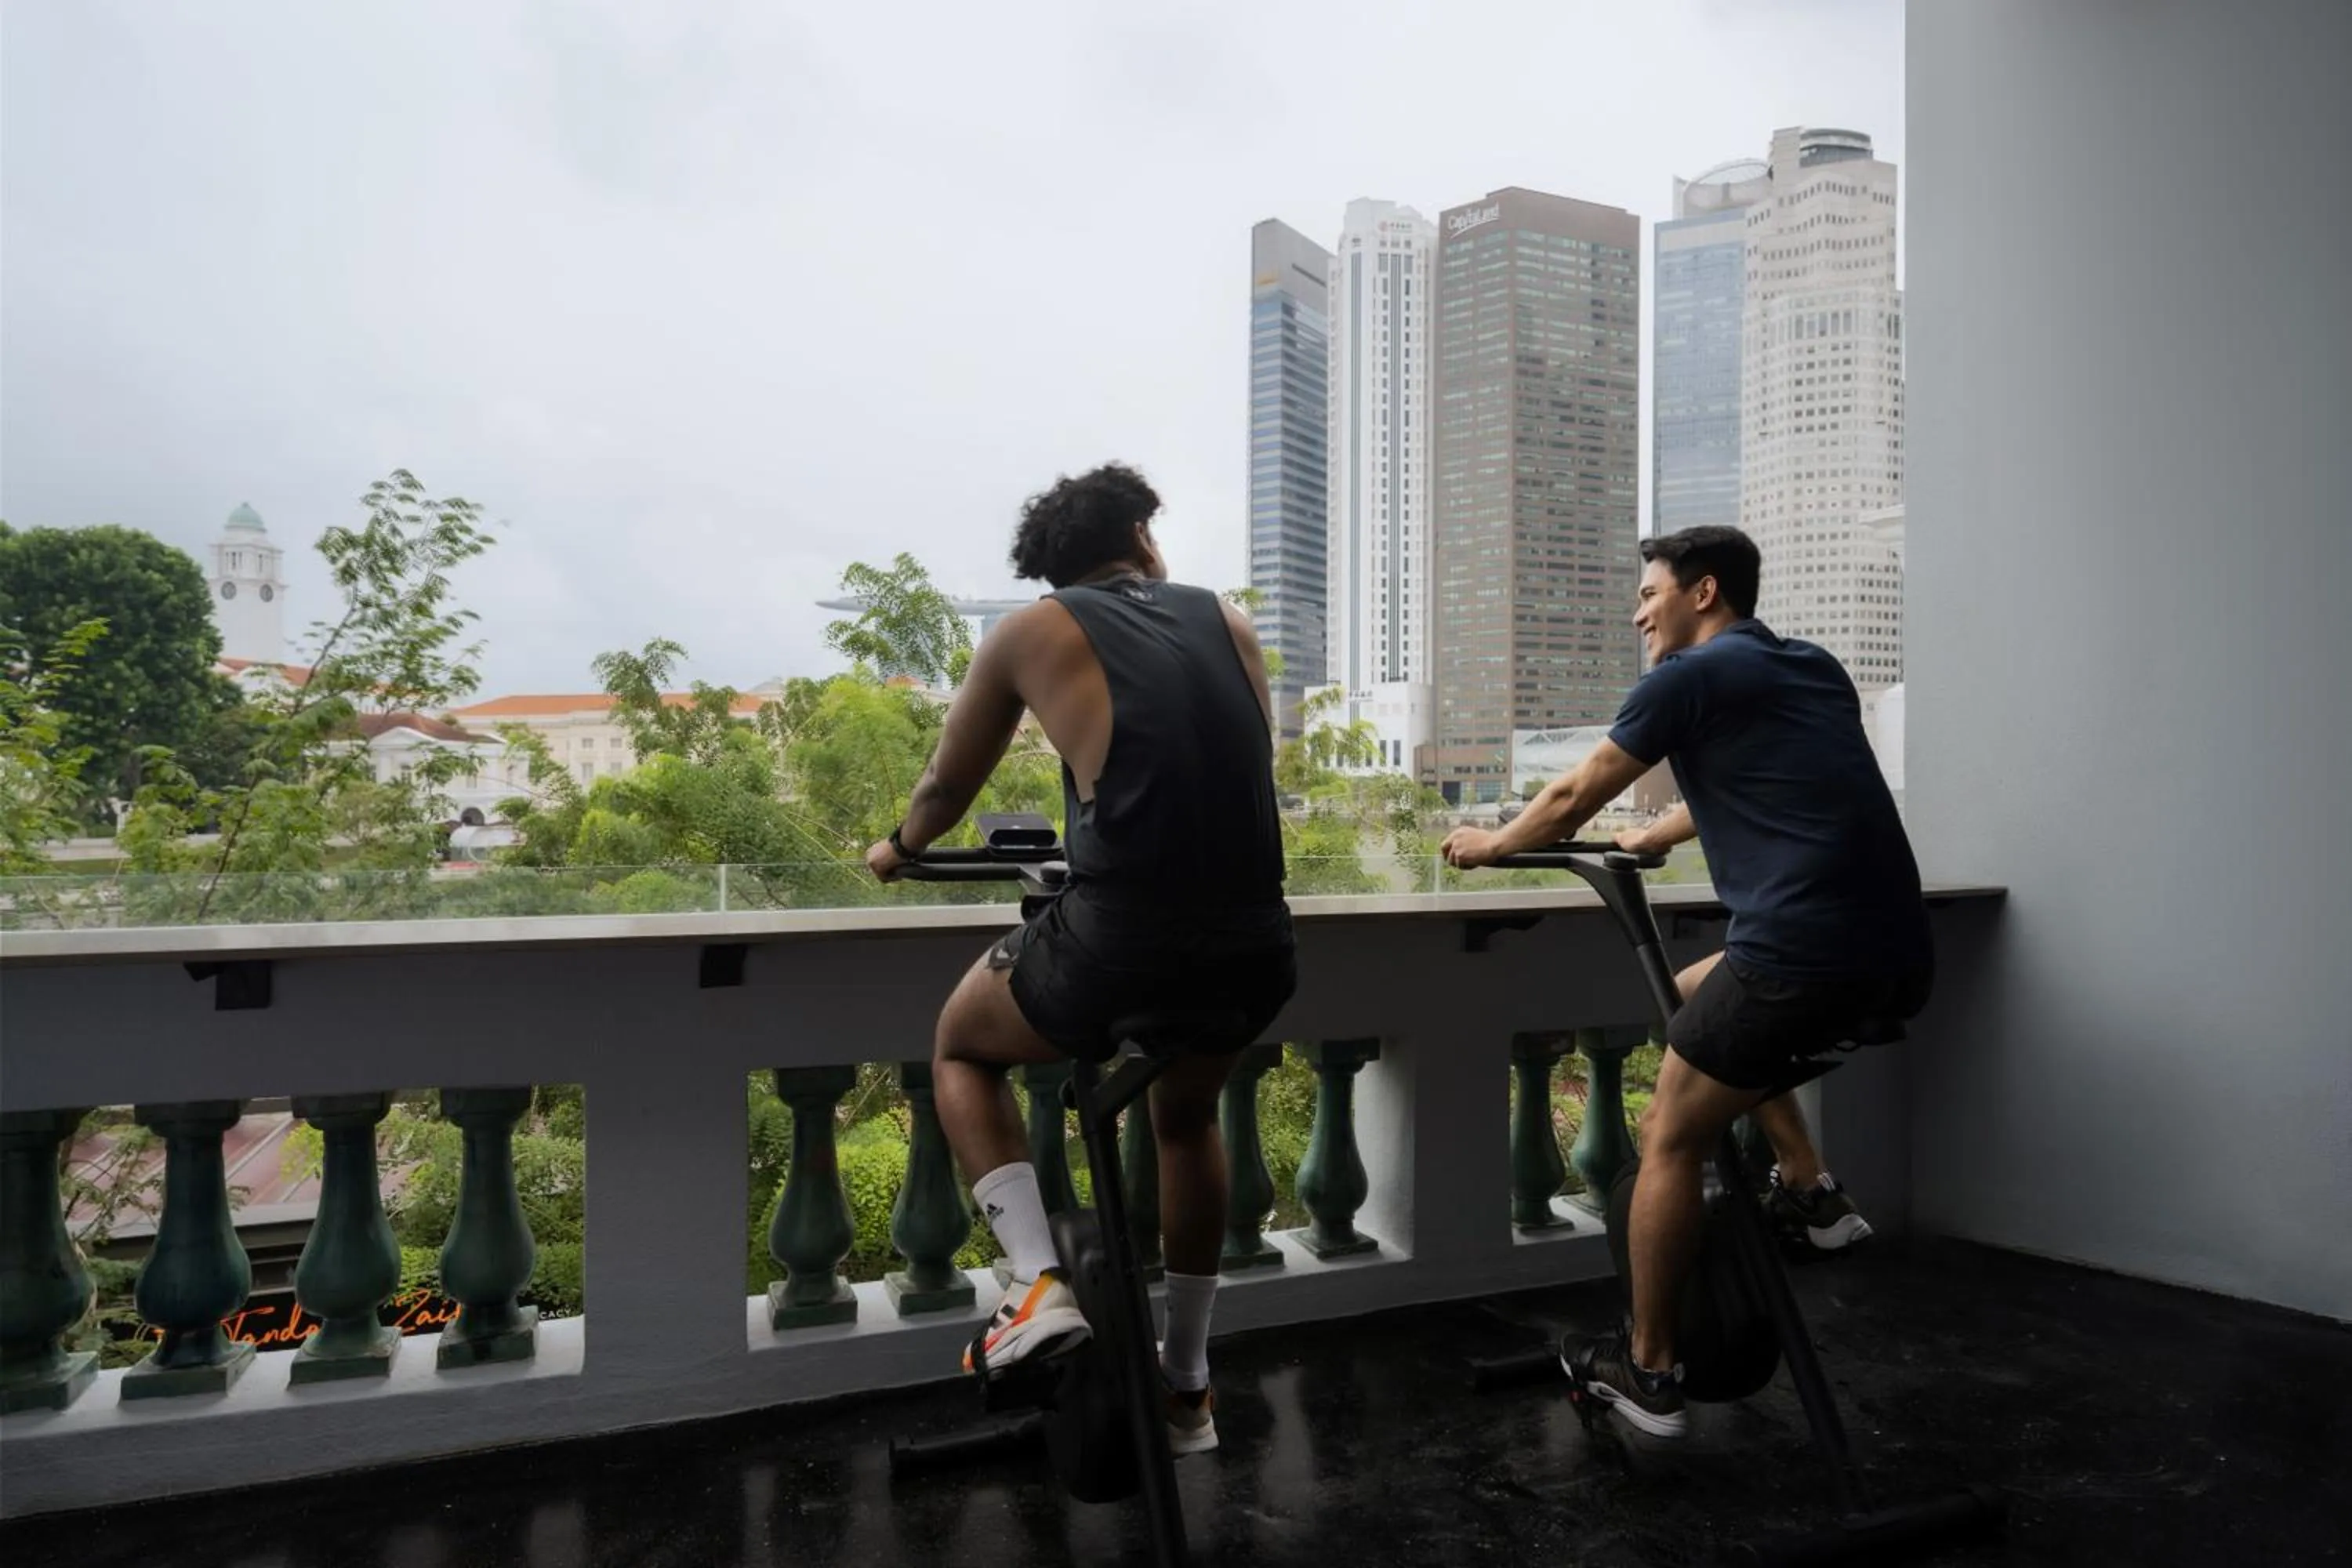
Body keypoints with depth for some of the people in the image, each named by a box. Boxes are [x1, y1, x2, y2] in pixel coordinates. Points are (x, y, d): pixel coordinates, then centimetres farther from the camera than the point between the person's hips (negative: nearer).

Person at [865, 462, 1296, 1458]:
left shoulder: (1033, 630, 8)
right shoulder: (1227, 621, 16)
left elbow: (946, 789, 18)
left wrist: (898, 851, 40)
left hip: (1119, 948, -4)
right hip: (1256, 952, 4)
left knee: (962, 1048, 27)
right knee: (1186, 1113, 35)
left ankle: (1040, 1286, 10)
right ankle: (1187, 1388, 41)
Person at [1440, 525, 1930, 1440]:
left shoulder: (1692, 675, -2)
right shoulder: (1816, 669, 21)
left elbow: (1575, 797, 8)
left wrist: (1494, 844, 27)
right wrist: (1651, 839, 50)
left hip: (1804, 954, -8)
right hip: (1899, 958, 8)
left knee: (1671, 1142, 7)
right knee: (1694, 997, 30)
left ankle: (1647, 1371, 18)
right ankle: (1808, 1191, 24)